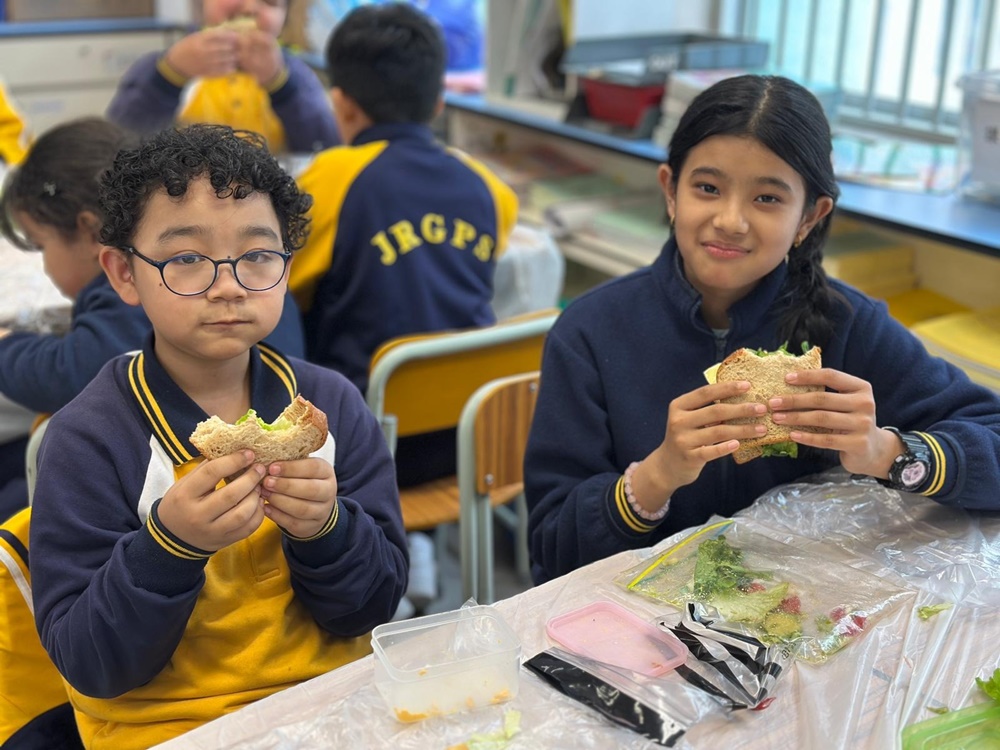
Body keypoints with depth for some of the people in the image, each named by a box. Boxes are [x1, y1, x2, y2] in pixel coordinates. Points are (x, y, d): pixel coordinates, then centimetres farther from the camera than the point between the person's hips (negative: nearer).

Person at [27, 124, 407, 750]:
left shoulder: (331, 404, -1)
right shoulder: (88, 439, -9)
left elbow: (377, 605, 0)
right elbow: (87, 665, -10)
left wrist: (324, 531, -17)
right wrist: (168, 545, -24)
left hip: (332, 699, 3)